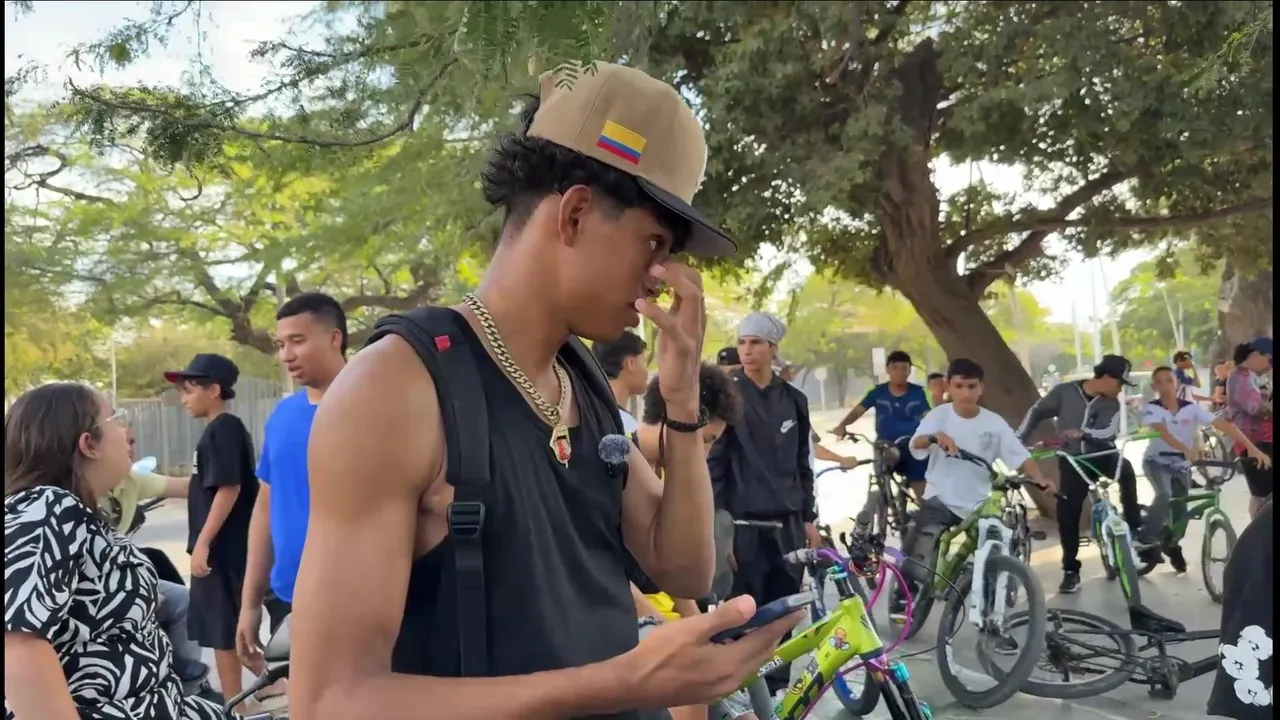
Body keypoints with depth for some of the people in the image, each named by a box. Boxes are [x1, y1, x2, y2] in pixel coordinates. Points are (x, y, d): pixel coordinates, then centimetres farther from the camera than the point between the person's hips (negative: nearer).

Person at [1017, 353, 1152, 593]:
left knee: (1125, 469, -30)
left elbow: (1108, 433, -20)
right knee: (1067, 513, -6)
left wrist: (1082, 433, -39)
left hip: (1101, 455, 1)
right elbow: (1037, 412, 2)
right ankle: (1071, 571, 8)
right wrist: (1019, 438, -7)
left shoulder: (1111, 404, -4)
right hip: (1072, 460, -1)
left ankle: (1136, 533, -16)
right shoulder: (1065, 392, -7)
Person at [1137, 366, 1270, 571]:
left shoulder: (1191, 408, -12)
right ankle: (1145, 540, -16)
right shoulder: (1151, 408, -17)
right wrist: (1187, 450, -51)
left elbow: (1223, 424, -19)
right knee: (1164, 495, -31)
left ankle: (1171, 546, 35)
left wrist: (1251, 447, -30)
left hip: (1181, 465, 4)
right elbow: (1162, 432, -34)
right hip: (1157, 461, -3)